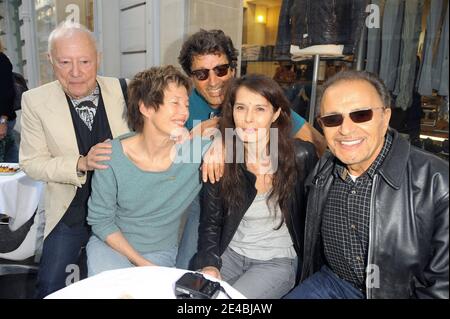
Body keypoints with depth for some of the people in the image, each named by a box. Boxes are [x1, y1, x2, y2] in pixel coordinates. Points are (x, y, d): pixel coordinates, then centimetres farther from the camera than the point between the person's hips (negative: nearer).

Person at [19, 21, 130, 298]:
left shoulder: (124, 91, -11)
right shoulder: (35, 101, -11)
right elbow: (31, 162, -9)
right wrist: (81, 164, -25)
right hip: (71, 211, 0)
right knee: (50, 286, 2)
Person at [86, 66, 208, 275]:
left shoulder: (197, 152, -16)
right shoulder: (111, 156, -16)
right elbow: (100, 220, -9)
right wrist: (141, 264, -14)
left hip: (161, 252, 1)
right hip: (111, 244, 0)